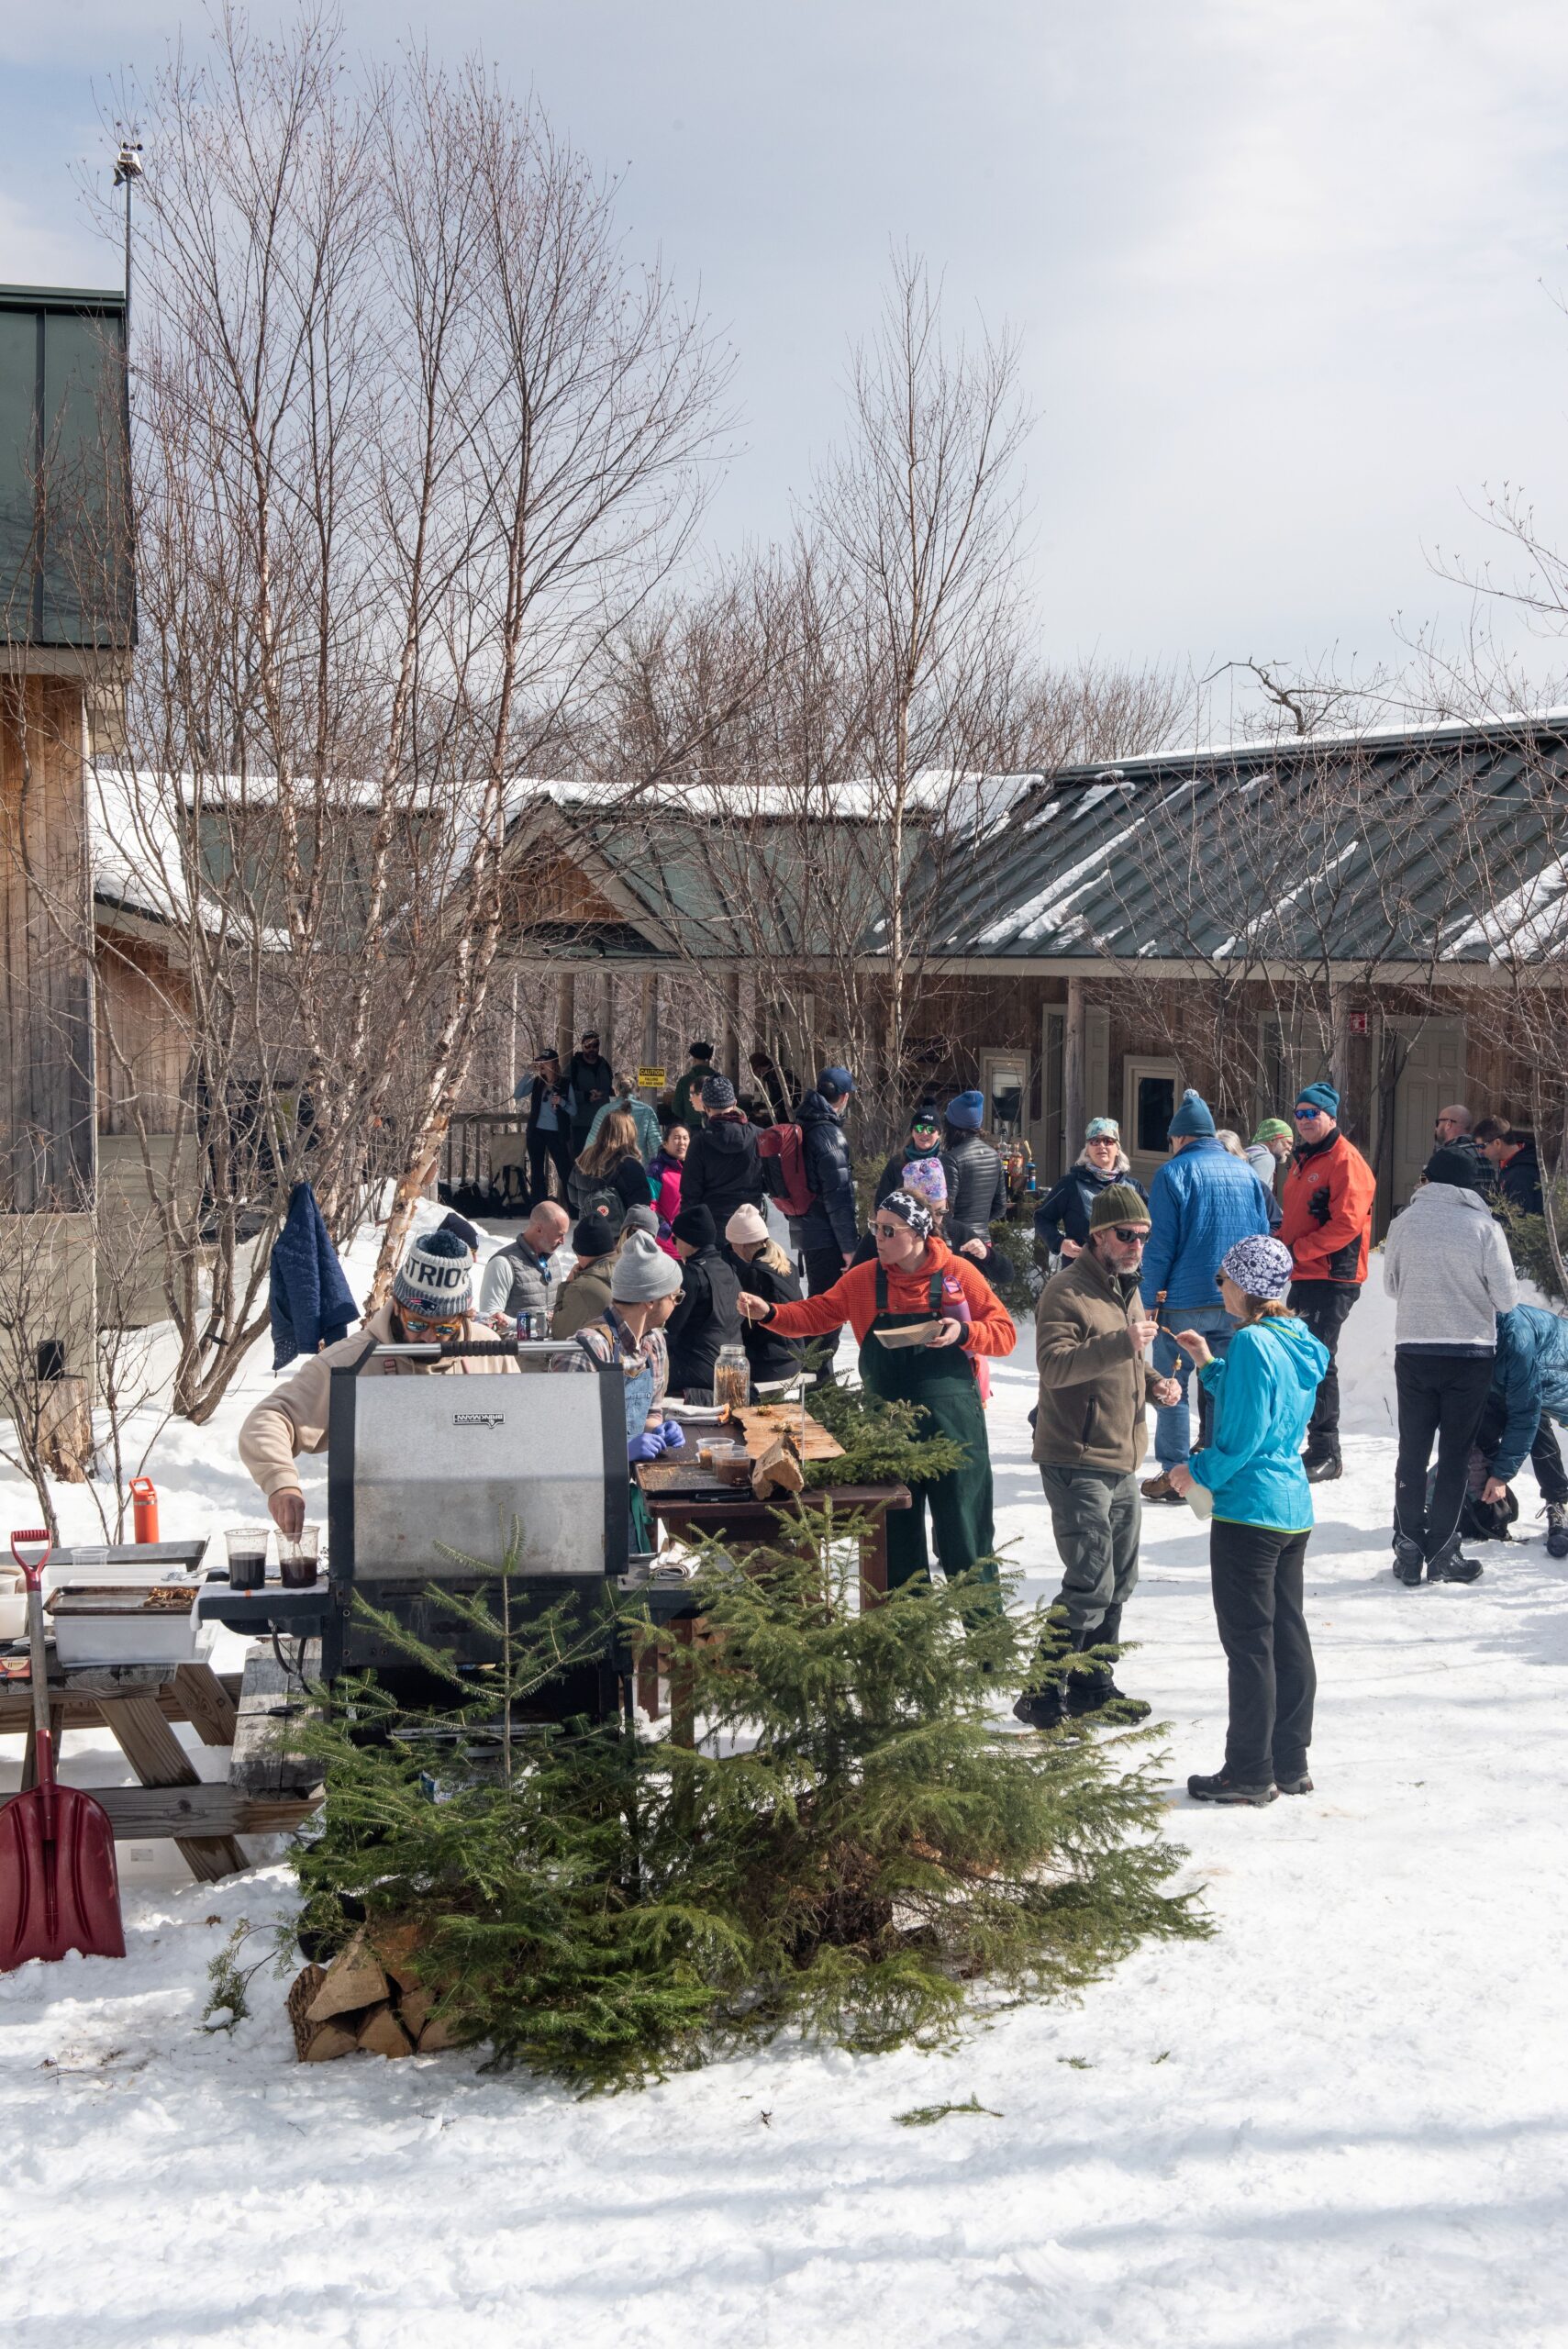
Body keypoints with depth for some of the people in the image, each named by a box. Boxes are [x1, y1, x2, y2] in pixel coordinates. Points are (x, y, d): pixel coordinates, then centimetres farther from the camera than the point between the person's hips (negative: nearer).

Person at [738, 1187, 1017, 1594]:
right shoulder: (863, 1279, 4)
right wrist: (769, 1313, -7)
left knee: (963, 1526, 0)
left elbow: (1004, 1333, -2)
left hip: (952, 1423, -4)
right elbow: (815, 1316, 8)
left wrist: (963, 1332, -20)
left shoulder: (957, 1274, -5)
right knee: (896, 1530, 12)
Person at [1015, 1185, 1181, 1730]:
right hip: (1076, 1461, -9)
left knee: (1117, 1582, 15)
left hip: (1122, 1461, 9)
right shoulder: (1067, 1291, -13)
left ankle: (1092, 1685, 28)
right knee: (1091, 1584, -13)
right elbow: (1054, 1364, -28)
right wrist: (1122, 1343, -39)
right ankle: (1043, 1695, -4)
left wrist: (1153, 1382, 9)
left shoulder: (1127, 1290, 16)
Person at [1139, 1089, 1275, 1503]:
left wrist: (1150, 1300, -6)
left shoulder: (1174, 1173, -7)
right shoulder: (1245, 1171, 9)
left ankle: (1174, 1473, 4)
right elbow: (1263, 1235, 12)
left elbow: (1160, 1244, -10)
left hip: (1185, 1298, -5)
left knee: (1170, 1386, 5)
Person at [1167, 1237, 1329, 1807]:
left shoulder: (1252, 1343, -16)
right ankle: (1290, 1766, 19)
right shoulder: (1302, 1345, 10)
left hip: (1248, 1510, -9)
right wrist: (1209, 1365, 18)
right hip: (1294, 1509, 9)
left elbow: (1244, 1435, -19)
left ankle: (1249, 1774, 3)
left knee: (1249, 1642, -2)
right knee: (1289, 1636, 12)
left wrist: (1198, 1471, -5)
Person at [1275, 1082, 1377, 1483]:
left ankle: (1325, 1452, -6)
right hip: (1304, 1277, 9)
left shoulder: (1345, 1160, -11)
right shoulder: (1302, 1160, 19)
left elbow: (1347, 1223, -20)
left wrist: (1297, 1250, -18)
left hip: (1333, 1277, -9)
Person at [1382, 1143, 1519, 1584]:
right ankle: (1443, 1554, 8)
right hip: (1471, 1354, -2)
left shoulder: (1404, 1221, -4)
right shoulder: (1484, 1227, -10)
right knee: (1455, 1455, 7)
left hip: (1413, 1352, 2)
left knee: (1412, 1452, 12)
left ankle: (1408, 1550, 12)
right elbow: (1506, 1299, -8)